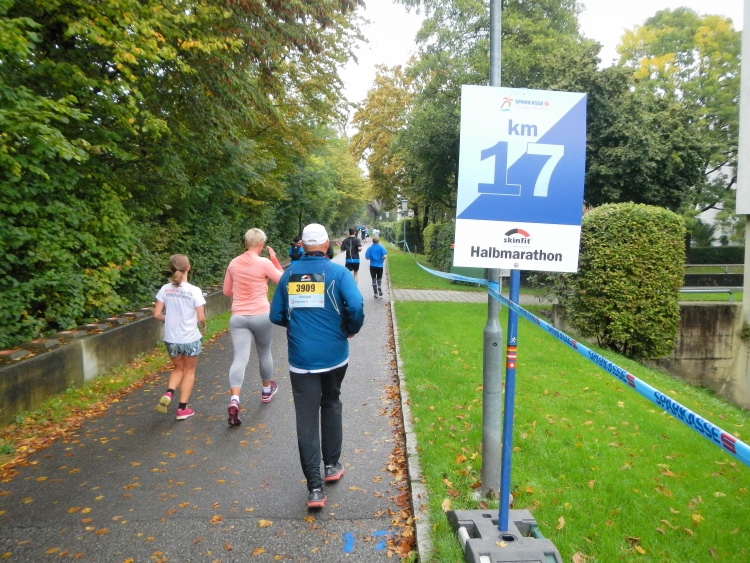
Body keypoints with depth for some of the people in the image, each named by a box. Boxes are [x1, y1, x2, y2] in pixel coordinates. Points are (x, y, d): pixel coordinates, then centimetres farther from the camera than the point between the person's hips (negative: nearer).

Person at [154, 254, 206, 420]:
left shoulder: (165, 289, -4)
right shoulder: (194, 291, -14)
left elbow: (157, 314, -3)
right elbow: (201, 318, -13)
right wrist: (203, 327, 8)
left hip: (171, 338, 3)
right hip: (190, 338, -3)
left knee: (178, 368, 24)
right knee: (189, 371, 15)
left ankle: (168, 393, -1)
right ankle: (182, 409, 17)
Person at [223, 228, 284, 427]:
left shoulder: (234, 263, 5)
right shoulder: (264, 263, -8)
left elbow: (227, 291, 14)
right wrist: (275, 260, 6)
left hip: (238, 317, 2)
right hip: (261, 315, -2)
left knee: (240, 358, -5)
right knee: (264, 353, 19)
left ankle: (234, 400, -24)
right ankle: (267, 390, 39)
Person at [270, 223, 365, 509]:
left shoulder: (289, 274, 2)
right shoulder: (337, 272, -6)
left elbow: (276, 316, 5)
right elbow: (355, 306, -19)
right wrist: (351, 329, 0)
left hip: (300, 359, 1)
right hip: (334, 355, 0)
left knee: (306, 420, 4)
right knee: (331, 406, 22)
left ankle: (315, 488, 4)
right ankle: (331, 466, 33)